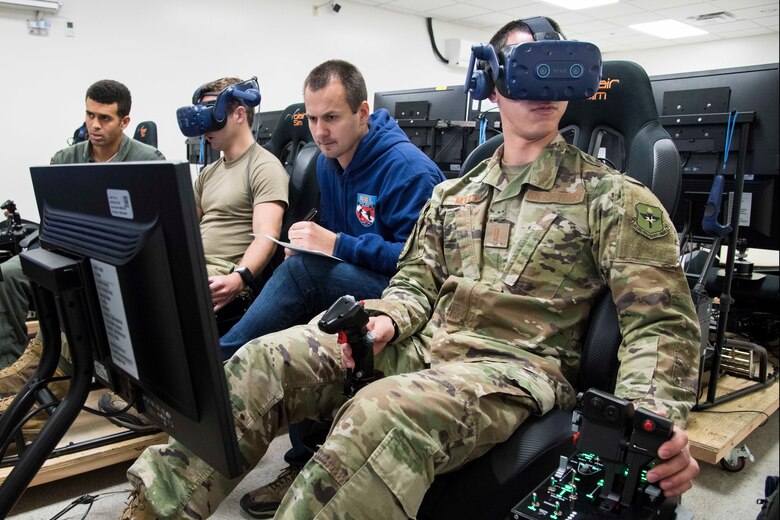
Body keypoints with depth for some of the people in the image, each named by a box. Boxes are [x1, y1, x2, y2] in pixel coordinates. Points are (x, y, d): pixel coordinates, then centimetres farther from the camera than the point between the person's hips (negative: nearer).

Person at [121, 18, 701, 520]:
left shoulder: (614, 197, 2)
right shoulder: (453, 194, 17)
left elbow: (662, 323, -4)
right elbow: (416, 279, 16)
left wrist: (658, 419, -23)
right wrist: (386, 319, -8)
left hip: (516, 365, -4)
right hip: (424, 341, 5)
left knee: (382, 414, -37)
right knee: (264, 361, -14)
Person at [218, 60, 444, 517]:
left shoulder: (408, 168, -15)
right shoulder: (328, 161, 10)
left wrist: (338, 245, -22)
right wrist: (314, 238, -3)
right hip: (344, 285, 7)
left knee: (305, 269, -30)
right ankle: (305, 463, -9)